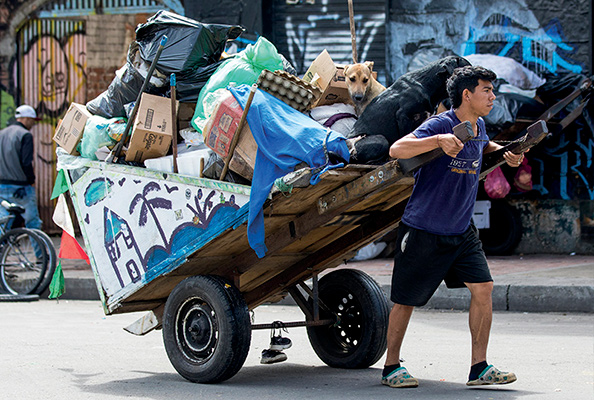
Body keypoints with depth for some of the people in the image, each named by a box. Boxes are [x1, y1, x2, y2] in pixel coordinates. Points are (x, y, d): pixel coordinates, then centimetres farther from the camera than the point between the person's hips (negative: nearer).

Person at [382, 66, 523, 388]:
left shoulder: (478, 127, 5)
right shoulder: (440, 125, -20)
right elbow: (397, 149, -33)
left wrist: (503, 153, 11)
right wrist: (439, 140, -44)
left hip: (462, 231, 7)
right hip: (422, 231, -7)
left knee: (482, 288, -5)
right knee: (406, 300, 5)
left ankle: (479, 368, 2)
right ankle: (391, 367, 20)